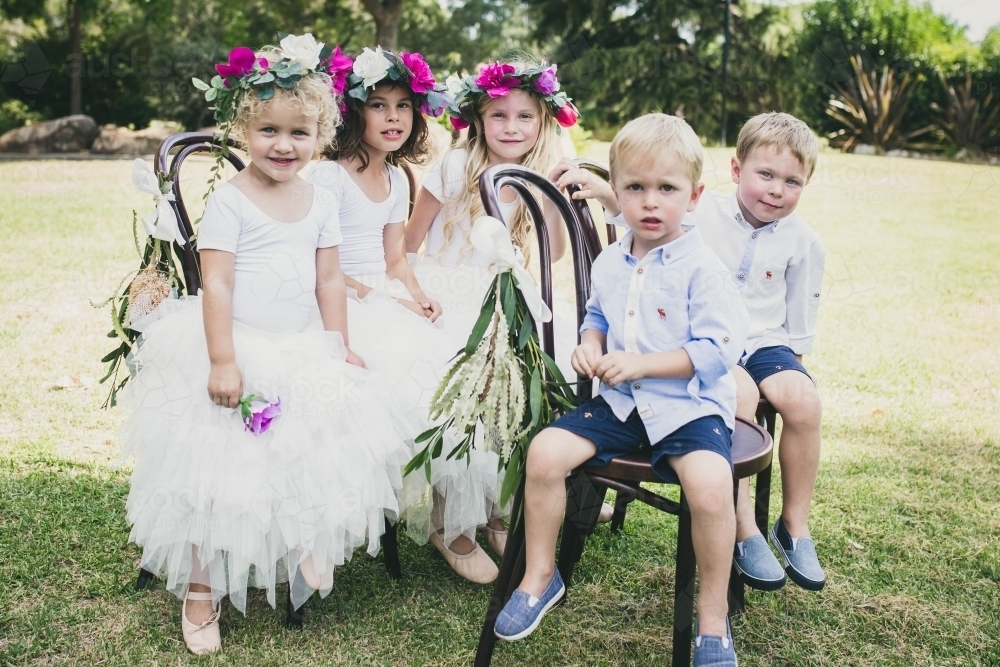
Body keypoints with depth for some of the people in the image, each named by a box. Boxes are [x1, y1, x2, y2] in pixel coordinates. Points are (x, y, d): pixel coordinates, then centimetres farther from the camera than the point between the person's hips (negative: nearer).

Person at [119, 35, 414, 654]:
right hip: (240, 352, -4)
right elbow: (216, 284, -16)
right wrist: (222, 361, -21)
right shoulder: (230, 200, -11)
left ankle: (307, 547, 30)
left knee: (312, 460, 6)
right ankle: (200, 589, 16)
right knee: (217, 473, 1)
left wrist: (341, 348, 5)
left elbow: (329, 279, 8)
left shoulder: (319, 201, 5)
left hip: (304, 355, 5)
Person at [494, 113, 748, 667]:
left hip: (687, 404, -5)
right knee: (545, 451, -13)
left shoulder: (701, 269, -12)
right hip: (619, 402, 5)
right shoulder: (609, 264, 7)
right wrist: (589, 345, 2)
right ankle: (540, 576, 9)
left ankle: (713, 615, -7)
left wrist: (641, 362, -20)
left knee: (709, 483, -31)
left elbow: (717, 350, -16)